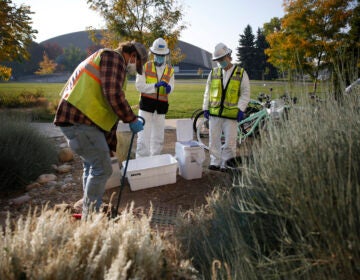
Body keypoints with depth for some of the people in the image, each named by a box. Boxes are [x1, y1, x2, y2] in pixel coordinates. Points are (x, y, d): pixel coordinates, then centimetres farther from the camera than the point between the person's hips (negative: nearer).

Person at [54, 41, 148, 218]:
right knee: (102, 168, -6)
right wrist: (132, 120, -7)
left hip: (74, 118, 11)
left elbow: (110, 109, 24)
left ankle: (89, 211, 32)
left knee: (92, 166, 20)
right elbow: (114, 95, -20)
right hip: (80, 119, -11)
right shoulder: (114, 57, -3)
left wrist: (109, 146, 24)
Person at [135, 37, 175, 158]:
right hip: (146, 103, -3)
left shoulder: (170, 70, 8)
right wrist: (154, 86, -23)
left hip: (161, 106, 4)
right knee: (144, 135, -5)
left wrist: (168, 88, -25)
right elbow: (139, 85, -9)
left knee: (158, 136, 13)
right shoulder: (145, 67, -1)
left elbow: (170, 87, -1)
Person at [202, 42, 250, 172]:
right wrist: (205, 107, 8)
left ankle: (226, 164, 14)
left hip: (231, 113, -3)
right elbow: (207, 92, 14)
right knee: (214, 139, 7)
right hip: (214, 113, 3)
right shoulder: (213, 73, 10)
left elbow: (245, 93, 0)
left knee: (230, 141, 1)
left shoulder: (241, 73, 2)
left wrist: (241, 109, -9)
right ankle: (215, 162, 18)